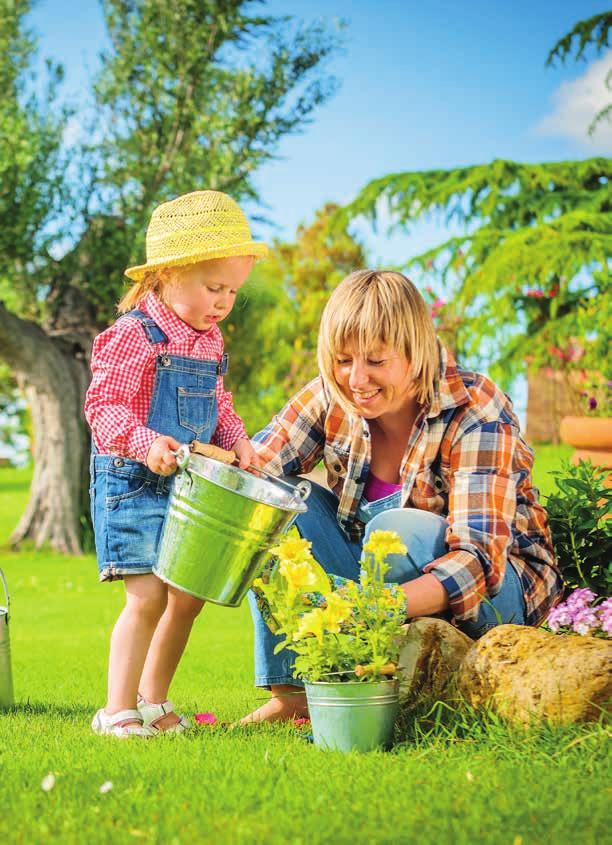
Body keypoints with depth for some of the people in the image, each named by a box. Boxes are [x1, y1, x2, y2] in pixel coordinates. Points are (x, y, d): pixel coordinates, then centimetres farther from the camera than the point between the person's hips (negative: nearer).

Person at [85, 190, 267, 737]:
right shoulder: (132, 336, -14)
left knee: (188, 598, 9)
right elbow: (103, 406, -17)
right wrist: (145, 443, -31)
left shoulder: (210, 341, 10)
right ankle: (118, 710, -1)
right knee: (147, 597, -12)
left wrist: (237, 441, 3)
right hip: (134, 486, -8)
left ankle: (153, 700, 25)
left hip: (188, 487, 8)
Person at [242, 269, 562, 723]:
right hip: (375, 578, 6)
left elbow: (480, 556, -33)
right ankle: (290, 691, -15)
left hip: (496, 589, -5)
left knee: (396, 528, -34)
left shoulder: (476, 414, -23)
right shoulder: (335, 396, -8)